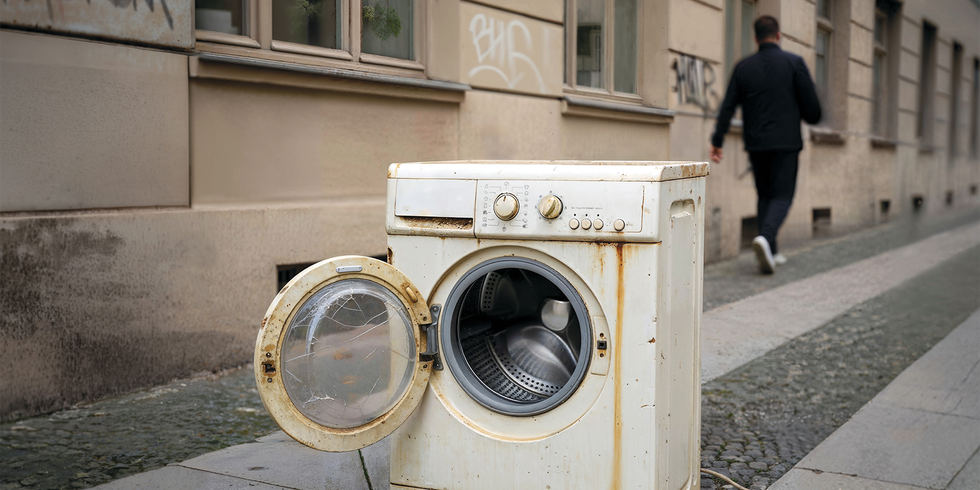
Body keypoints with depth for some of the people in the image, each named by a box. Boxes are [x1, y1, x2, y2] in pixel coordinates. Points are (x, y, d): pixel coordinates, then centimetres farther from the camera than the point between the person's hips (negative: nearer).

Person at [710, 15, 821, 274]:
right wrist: (811, 117, 16)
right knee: (782, 197, 1)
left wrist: (717, 141, 0)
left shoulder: (743, 67, 4)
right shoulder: (794, 63, -4)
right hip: (786, 142, -3)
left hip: (755, 144, 3)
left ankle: (770, 252, 14)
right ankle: (765, 237, -25)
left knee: (765, 196, 15)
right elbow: (812, 107, -6)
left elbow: (727, 107, -2)